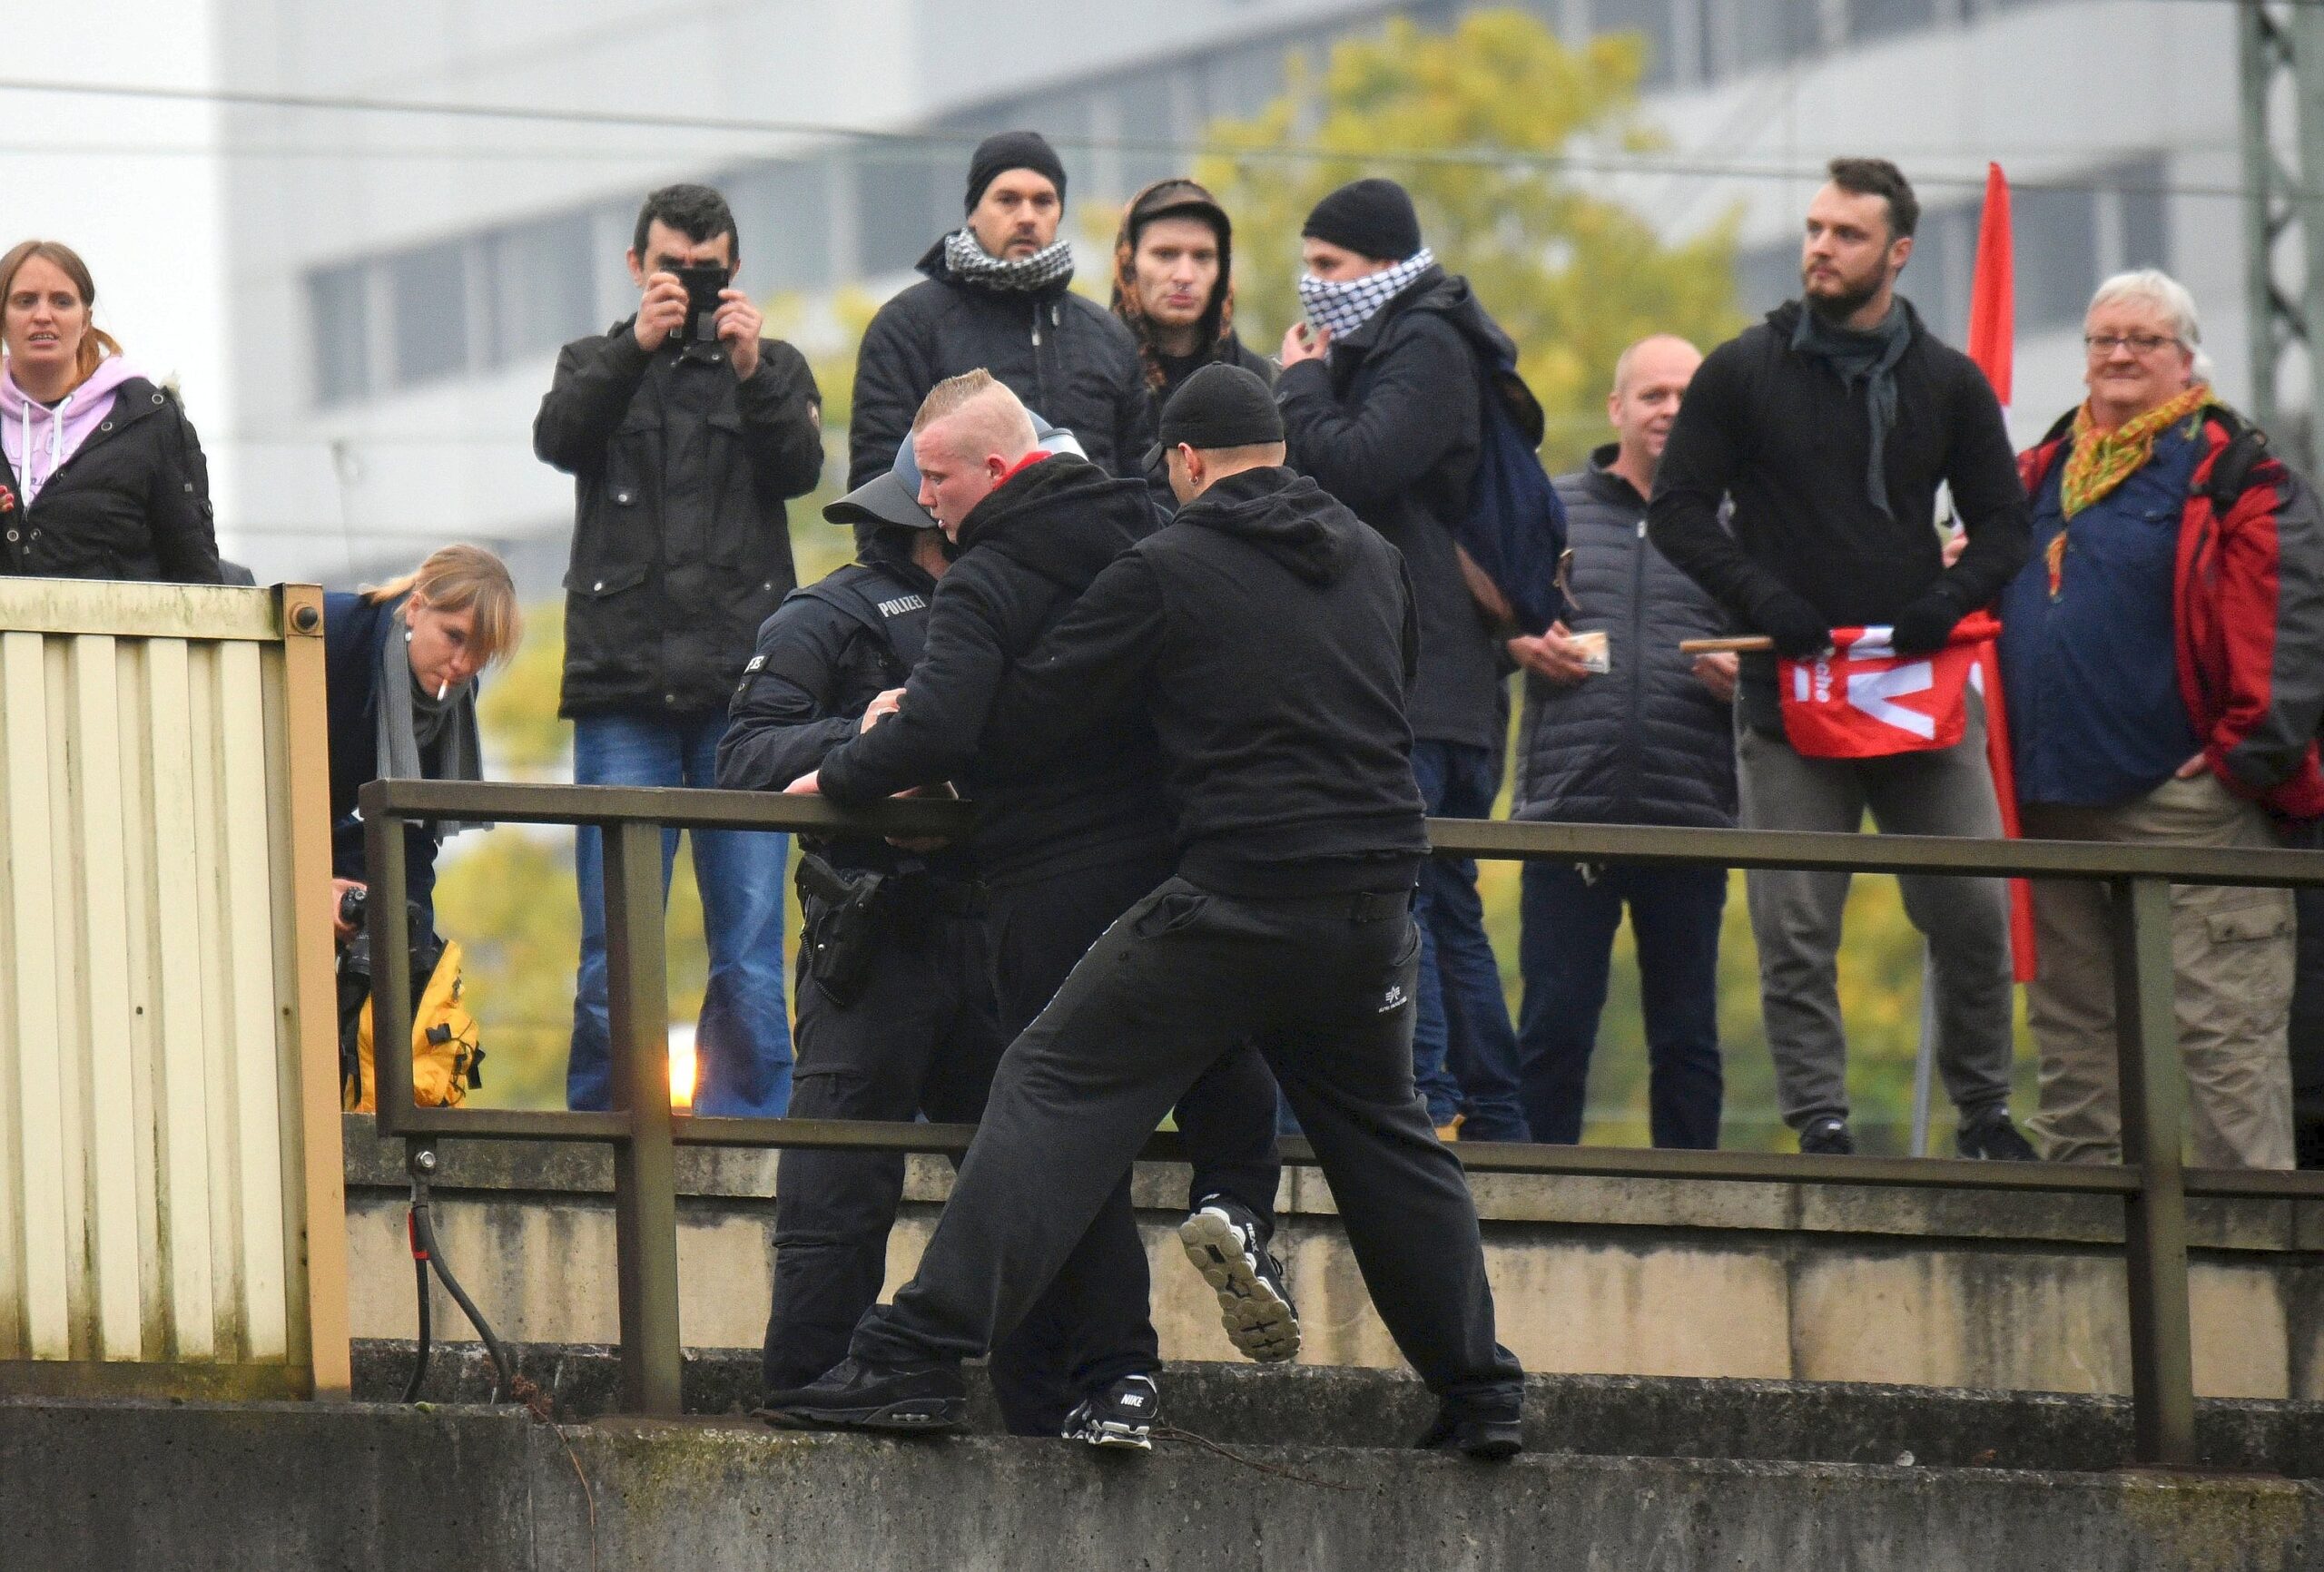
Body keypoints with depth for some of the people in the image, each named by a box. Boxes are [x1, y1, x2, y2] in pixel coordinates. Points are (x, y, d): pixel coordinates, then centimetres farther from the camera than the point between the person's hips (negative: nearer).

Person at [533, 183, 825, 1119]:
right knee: (613, 947, -3)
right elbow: (560, 437, -4)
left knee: (750, 951, -3)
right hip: (623, 691, 0)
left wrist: (750, 369, -16)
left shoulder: (773, 367, 17)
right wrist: (638, 346, -17)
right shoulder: (597, 365, 17)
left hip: (744, 687, 0)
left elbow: (799, 468, -1)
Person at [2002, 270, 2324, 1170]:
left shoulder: (2228, 472, -4)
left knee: (2219, 1025, -8)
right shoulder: (2048, 471, 17)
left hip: (2181, 791, -7)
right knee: (2069, 1021, 12)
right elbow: (2000, 599, 30)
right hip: (2053, 797, 7)